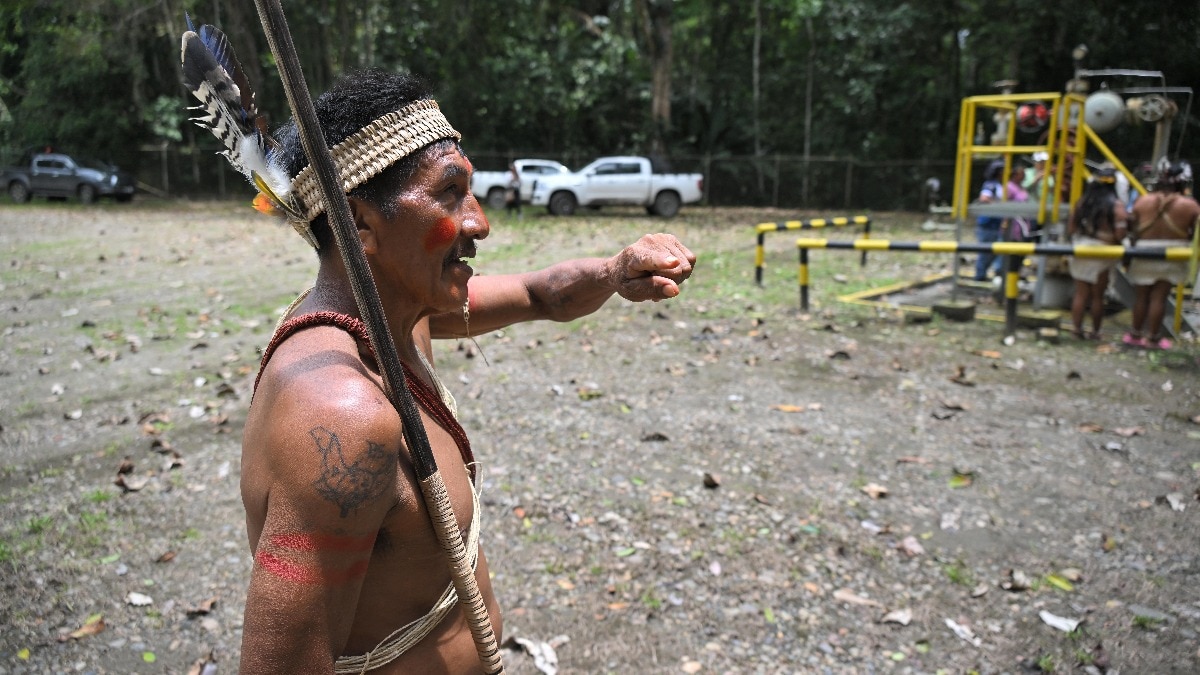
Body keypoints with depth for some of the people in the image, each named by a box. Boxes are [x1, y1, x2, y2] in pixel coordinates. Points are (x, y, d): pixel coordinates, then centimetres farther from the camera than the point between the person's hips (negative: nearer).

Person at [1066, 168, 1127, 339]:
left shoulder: (1082, 202, 2)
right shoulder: (1116, 206, -11)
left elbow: (1070, 230, 5)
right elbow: (1119, 235, -15)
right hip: (1102, 254, -3)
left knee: (1080, 293, 10)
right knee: (1098, 296, 8)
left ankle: (1076, 327, 8)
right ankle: (1095, 332, 17)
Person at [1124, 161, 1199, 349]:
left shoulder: (1143, 201, -6)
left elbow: (1132, 229, -4)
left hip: (1144, 254, 1)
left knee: (1141, 296, 12)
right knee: (1159, 297, 7)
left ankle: (1136, 335, 22)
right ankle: (1153, 338, 15)